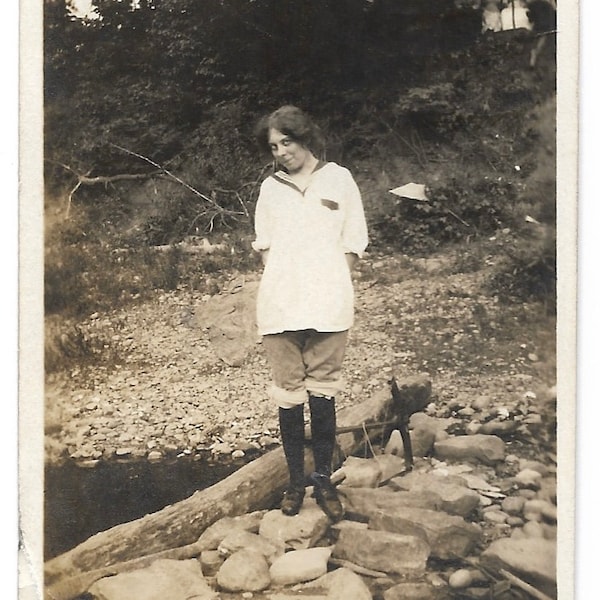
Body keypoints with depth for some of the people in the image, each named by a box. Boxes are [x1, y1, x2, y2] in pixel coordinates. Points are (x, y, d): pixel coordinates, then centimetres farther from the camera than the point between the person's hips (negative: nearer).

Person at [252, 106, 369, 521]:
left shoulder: (338, 179, 6)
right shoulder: (270, 187, 11)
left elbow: (353, 243, 7)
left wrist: (331, 285, -1)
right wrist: (281, 283, 3)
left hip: (327, 307, -2)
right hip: (280, 307, 2)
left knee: (323, 395, 3)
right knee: (289, 396, 5)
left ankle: (324, 481, 15)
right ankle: (296, 482, 17)